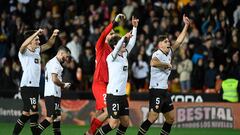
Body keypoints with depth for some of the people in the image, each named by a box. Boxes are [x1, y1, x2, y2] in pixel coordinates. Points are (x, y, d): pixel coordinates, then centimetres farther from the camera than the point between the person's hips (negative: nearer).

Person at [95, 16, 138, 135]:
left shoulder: (124, 55, 11)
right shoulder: (111, 57, -9)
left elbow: (131, 43, 17)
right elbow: (116, 49, -29)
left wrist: (135, 27, 9)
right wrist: (124, 37, -43)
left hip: (122, 94, 8)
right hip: (113, 95, -8)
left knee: (125, 122, 6)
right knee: (113, 123, -12)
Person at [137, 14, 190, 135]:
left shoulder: (169, 53, 12)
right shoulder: (157, 54, -13)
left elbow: (179, 41, 17)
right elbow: (153, 63, -37)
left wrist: (186, 25, 11)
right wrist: (166, 64, -21)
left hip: (165, 91, 9)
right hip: (156, 90, -9)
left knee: (170, 118, 10)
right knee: (153, 117, -15)